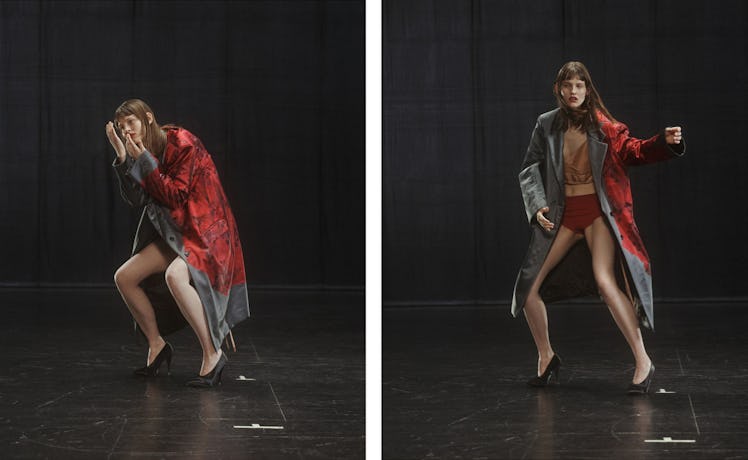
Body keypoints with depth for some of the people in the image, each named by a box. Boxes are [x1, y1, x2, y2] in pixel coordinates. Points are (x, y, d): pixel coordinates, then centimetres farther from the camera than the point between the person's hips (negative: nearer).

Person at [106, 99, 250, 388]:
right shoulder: (146, 153, 8)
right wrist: (123, 157, -8)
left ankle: (213, 355, -29)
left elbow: (175, 196, -19)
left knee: (175, 275, -36)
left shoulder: (182, 143, -15)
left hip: (205, 231, -9)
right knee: (124, 277, 0)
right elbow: (134, 199, 1)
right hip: (174, 233, 9)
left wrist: (144, 160, -19)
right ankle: (157, 347, 14)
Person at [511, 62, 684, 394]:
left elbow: (633, 151, -1)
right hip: (562, 214, 4)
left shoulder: (602, 125, -3)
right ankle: (546, 357, 23)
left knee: (605, 280, -24)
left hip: (598, 210, -4)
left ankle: (643, 361, -18)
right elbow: (530, 169, 8)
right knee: (528, 285, 1)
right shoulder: (547, 125, 5)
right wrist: (537, 206, -5)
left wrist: (665, 141, -19)